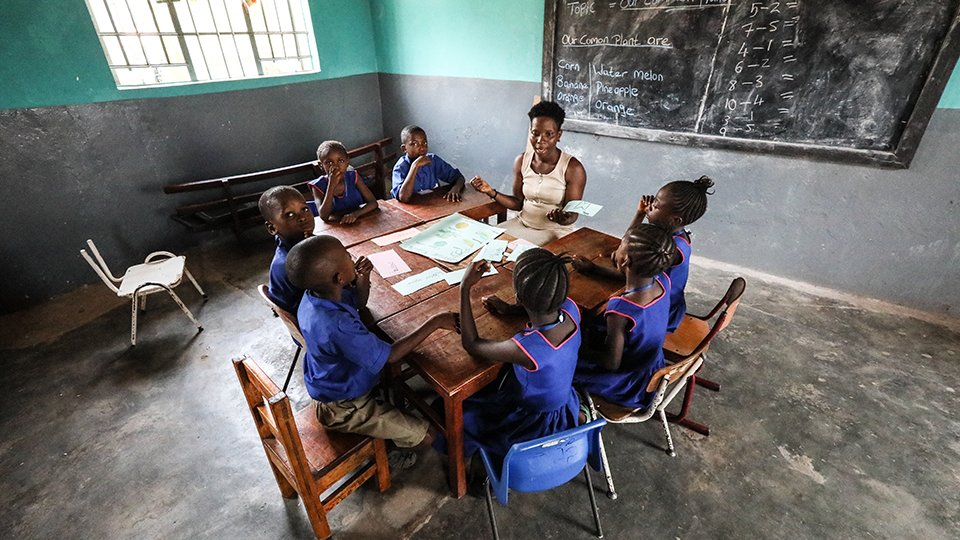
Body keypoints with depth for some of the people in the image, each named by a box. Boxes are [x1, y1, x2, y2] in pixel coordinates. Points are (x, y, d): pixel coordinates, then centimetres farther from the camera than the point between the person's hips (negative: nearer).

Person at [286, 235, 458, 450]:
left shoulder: (315, 297, -12)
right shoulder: (337, 327, -40)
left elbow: (359, 303, 7)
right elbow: (390, 356, -31)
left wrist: (364, 278, -14)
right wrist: (434, 322, -27)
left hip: (333, 382, 9)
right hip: (344, 407, -8)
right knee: (425, 436, -5)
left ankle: (399, 407, 37)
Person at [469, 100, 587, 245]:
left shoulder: (573, 168, -14)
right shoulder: (521, 161, -1)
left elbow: (572, 214, -11)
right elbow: (518, 203, 5)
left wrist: (563, 218, -36)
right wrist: (491, 192, -10)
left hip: (555, 231, -4)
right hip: (522, 222, 5)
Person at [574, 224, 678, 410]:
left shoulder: (621, 310, -40)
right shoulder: (663, 281, -19)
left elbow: (611, 363, -27)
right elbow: (636, 276, 5)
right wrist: (593, 268, 6)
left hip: (627, 386, -7)